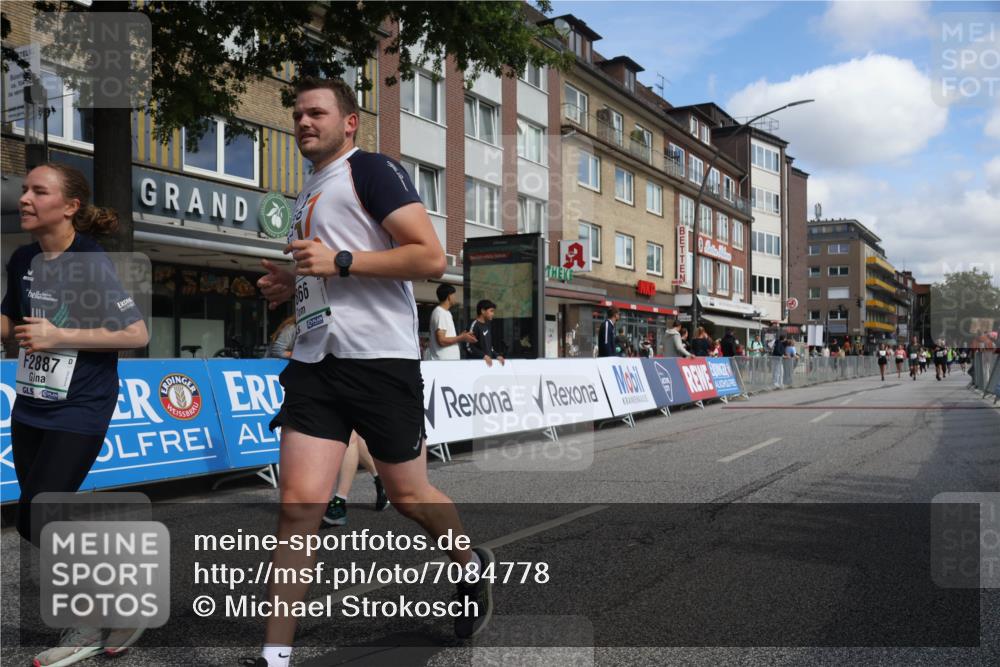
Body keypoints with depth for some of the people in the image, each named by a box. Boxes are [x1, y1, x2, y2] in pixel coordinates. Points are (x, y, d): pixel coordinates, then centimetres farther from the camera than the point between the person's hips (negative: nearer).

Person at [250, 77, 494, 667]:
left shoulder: (373, 169, -4)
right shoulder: (309, 194, 22)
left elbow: (432, 258, -15)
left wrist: (339, 262, -19)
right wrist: (292, 285, 14)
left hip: (380, 359, -6)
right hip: (315, 360, 7)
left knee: (409, 495, 9)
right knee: (300, 502, -3)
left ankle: (474, 567, 38)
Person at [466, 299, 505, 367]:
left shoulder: (487, 325, 14)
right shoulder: (475, 325, -12)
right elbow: (469, 347, -17)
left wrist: (497, 355, 8)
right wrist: (484, 356, -23)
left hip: (488, 362, 9)